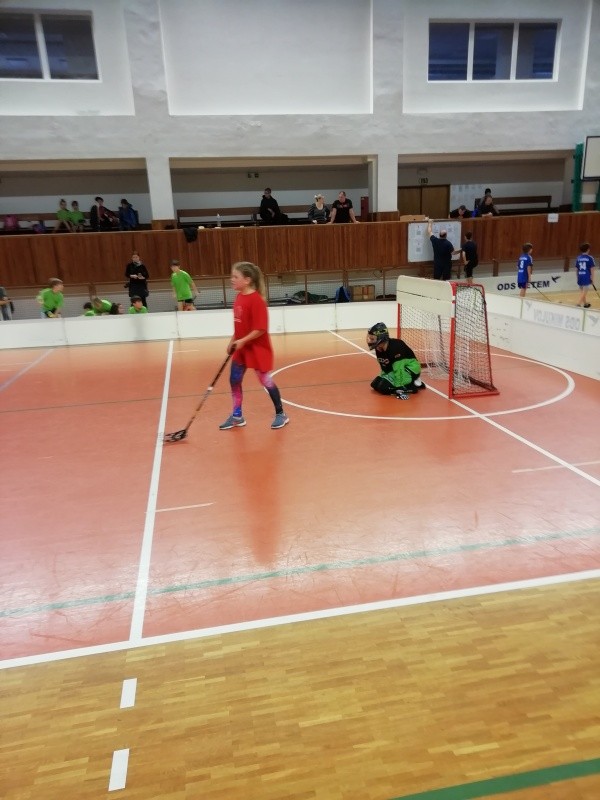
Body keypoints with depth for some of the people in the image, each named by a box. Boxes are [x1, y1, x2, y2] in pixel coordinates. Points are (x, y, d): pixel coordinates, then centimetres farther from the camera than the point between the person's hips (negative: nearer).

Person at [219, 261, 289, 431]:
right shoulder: (239, 297, 5)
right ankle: (237, 416, 24)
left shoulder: (256, 300, -21)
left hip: (258, 349, -8)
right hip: (241, 349, 8)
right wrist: (232, 341, 12)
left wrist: (243, 341, -22)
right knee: (234, 381, 10)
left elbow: (261, 329, -24)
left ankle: (281, 414, 20)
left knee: (266, 381, 3)